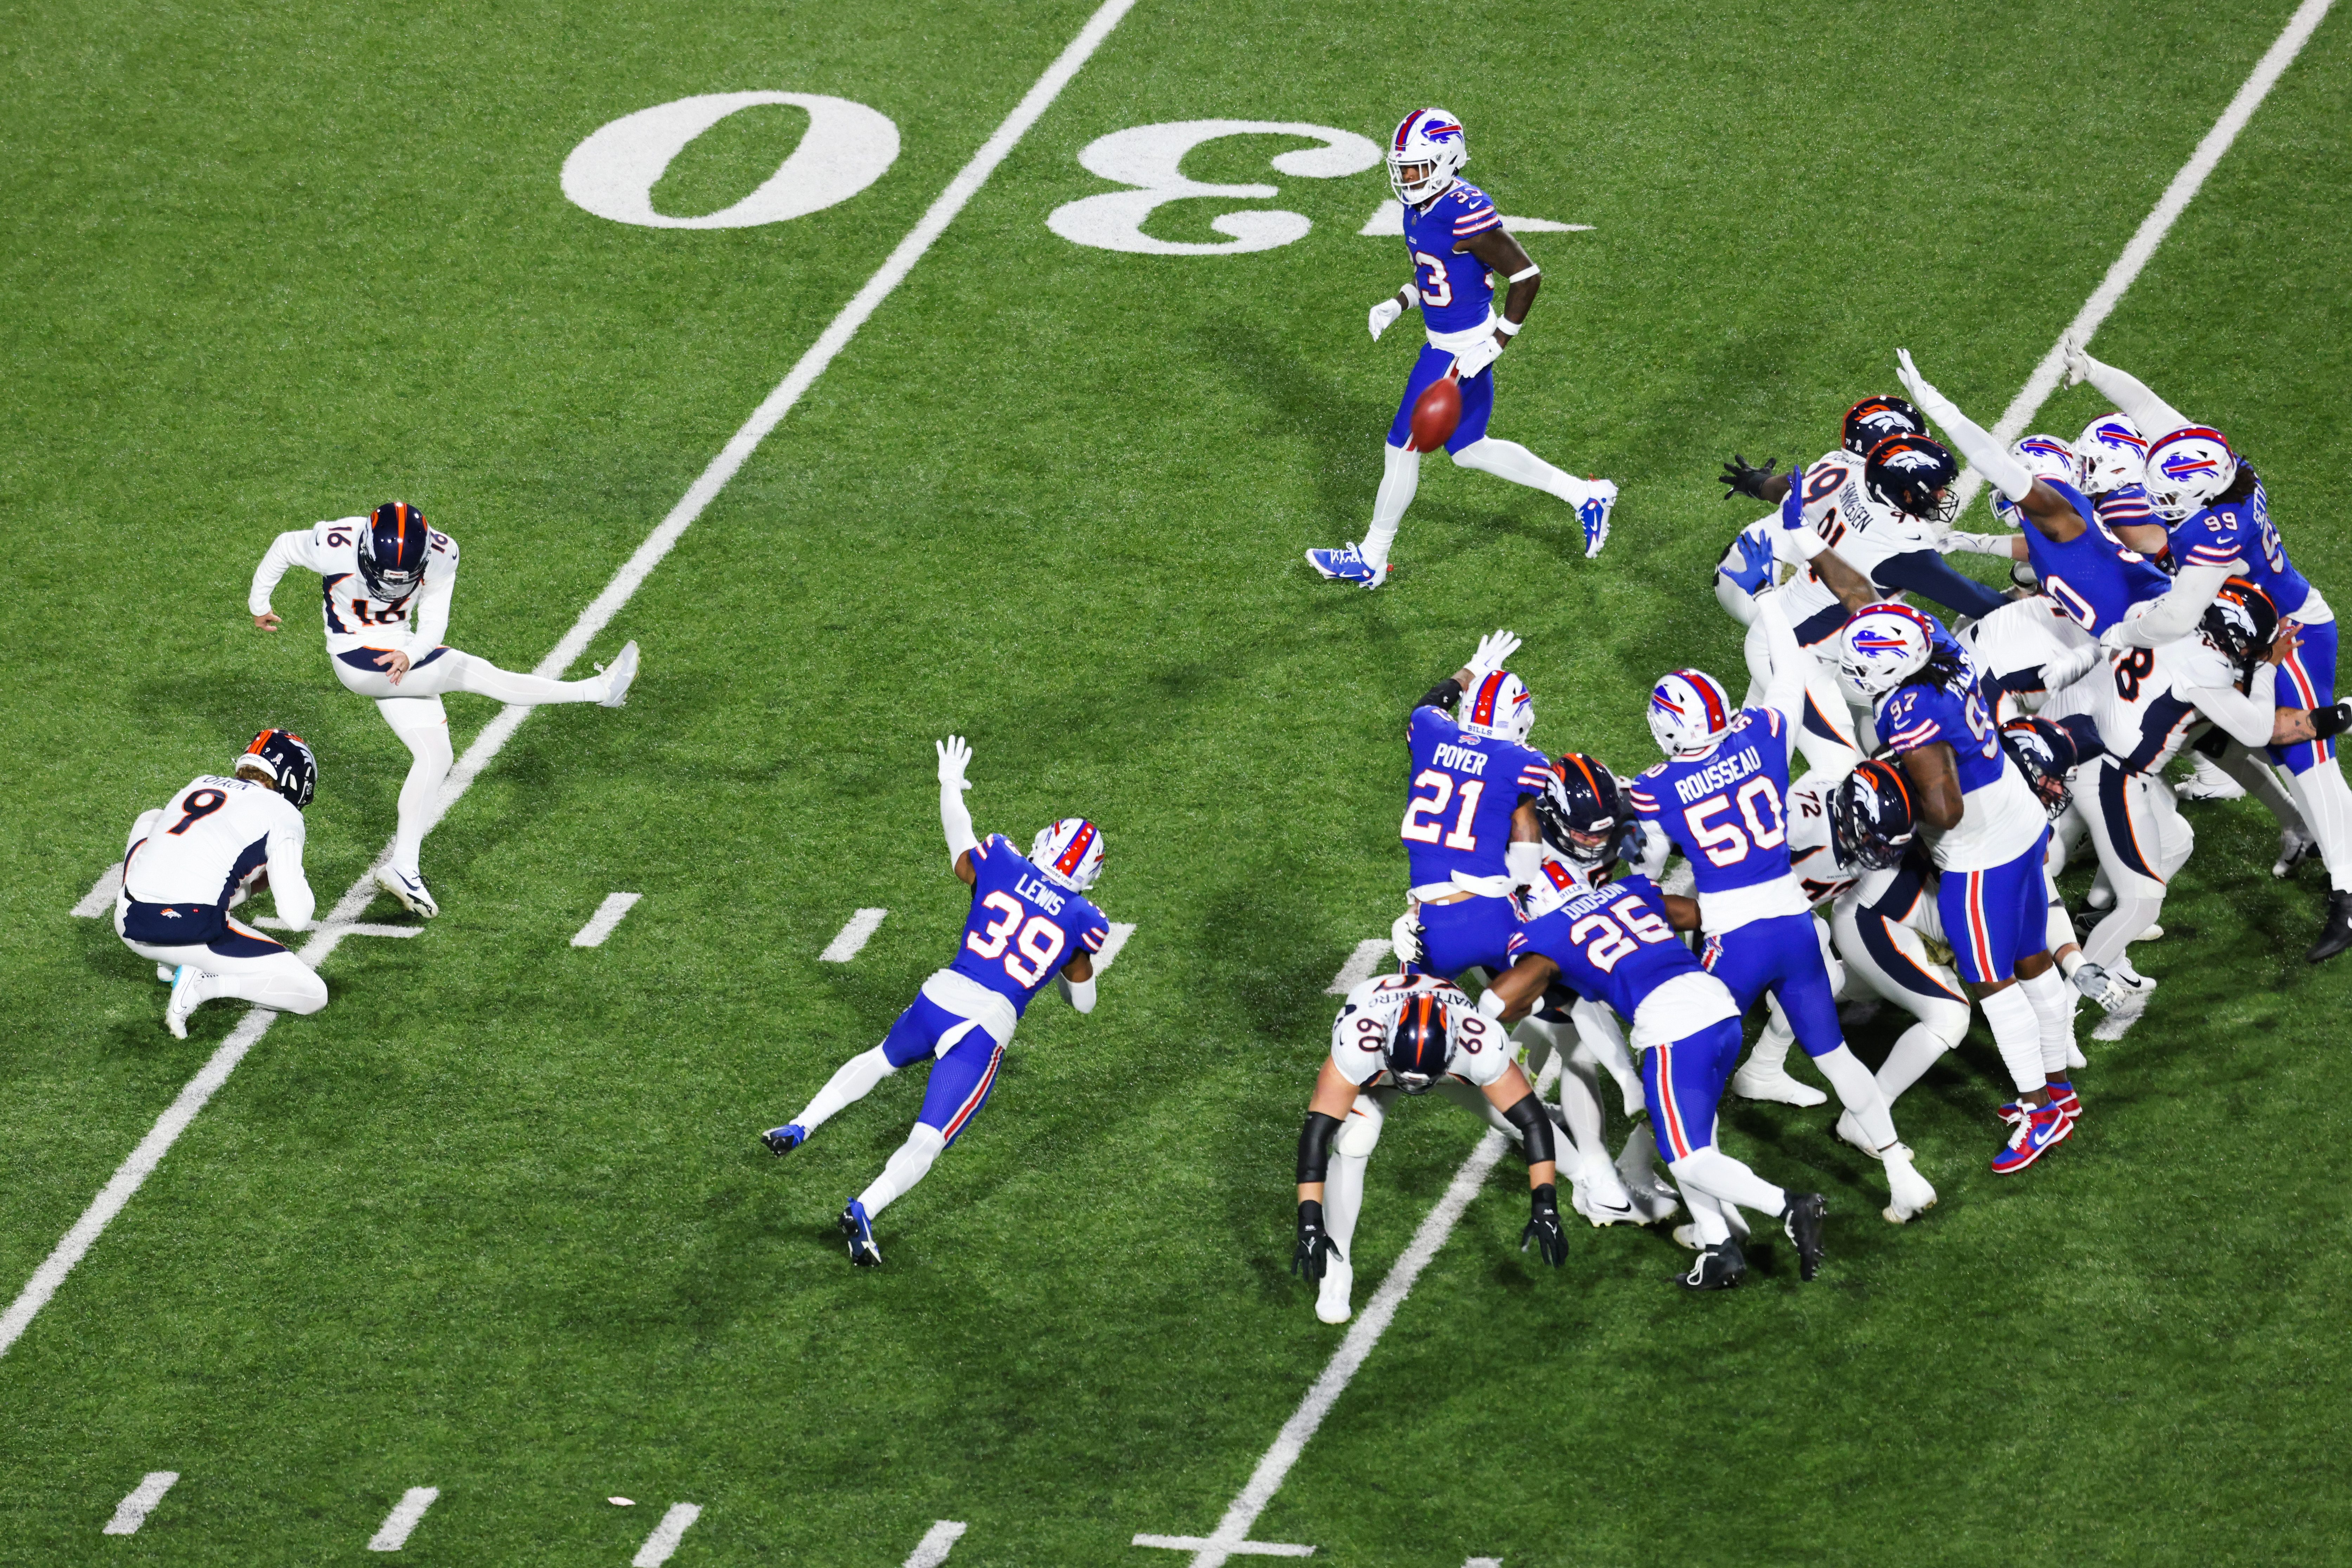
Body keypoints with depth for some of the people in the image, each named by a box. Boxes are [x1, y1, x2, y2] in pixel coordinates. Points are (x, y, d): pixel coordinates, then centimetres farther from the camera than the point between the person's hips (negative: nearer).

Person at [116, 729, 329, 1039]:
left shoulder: (198, 787, 20)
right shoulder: (280, 813, 3)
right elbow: (296, 918, -2)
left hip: (130, 925, 6)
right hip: (192, 930, -6)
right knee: (313, 994, 5)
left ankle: (172, 964, 26)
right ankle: (202, 983, -12)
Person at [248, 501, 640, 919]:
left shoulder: (439, 554, -18)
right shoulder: (335, 547, -28)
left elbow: (433, 623, -10)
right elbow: (284, 548, -8)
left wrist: (411, 656, -33)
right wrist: (259, 604, 9)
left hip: (402, 656, 5)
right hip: (356, 661, -5)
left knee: (435, 757, 0)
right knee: (475, 672, -4)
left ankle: (405, 866, 3)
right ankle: (596, 691, 8)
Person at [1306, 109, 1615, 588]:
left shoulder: (1466, 215, -26)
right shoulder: (1421, 206, 3)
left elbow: (1527, 276, -23)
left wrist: (1498, 343, -21)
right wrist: (1397, 305, 6)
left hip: (1462, 350, -10)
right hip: (1446, 344, 10)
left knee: (1403, 446, 3)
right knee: (1469, 450, 20)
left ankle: (1371, 560, 19)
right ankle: (1585, 497, 27)